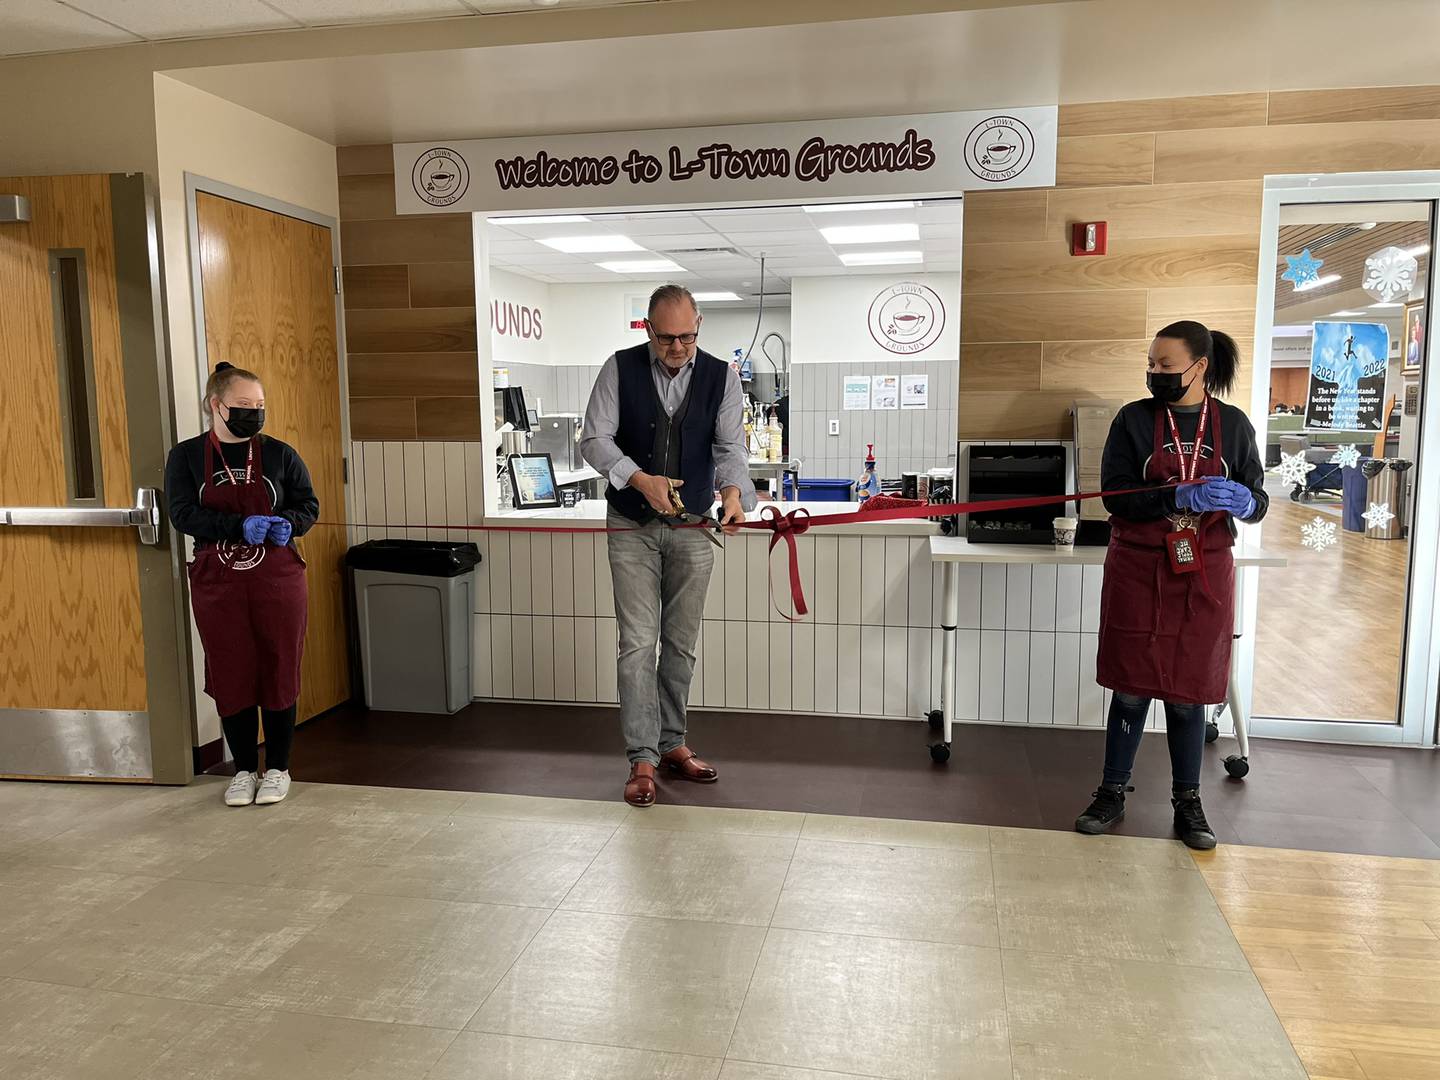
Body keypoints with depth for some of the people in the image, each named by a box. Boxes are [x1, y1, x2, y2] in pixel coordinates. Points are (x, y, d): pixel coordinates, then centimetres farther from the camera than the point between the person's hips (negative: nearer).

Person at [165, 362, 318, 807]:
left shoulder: (279, 454, 2)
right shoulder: (186, 457, 2)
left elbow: (309, 505, 8)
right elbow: (183, 514, -8)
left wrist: (286, 524, -15)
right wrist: (241, 526, -22)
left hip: (277, 579, 0)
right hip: (217, 584, 0)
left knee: (278, 672, 5)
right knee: (231, 677, 7)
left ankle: (278, 768, 20)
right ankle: (244, 770, 23)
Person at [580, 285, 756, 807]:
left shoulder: (721, 376, -1)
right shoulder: (620, 369, -5)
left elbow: (730, 446, -4)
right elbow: (595, 439, -7)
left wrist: (733, 490, -26)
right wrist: (640, 479, -23)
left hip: (693, 528, 2)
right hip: (632, 527, -2)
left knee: (682, 644, 10)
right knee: (638, 643, -5)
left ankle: (671, 743, 24)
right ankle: (643, 759, 2)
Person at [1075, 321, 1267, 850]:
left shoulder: (1233, 424, 2)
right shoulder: (1134, 419, -2)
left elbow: (1258, 502, 4)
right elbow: (1116, 495, -11)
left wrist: (1244, 502, -20)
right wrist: (1182, 497, -25)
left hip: (1204, 574, 1)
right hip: (1139, 569, -1)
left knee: (1188, 692, 7)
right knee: (1131, 686, 4)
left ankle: (1187, 802, 22)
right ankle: (1112, 793, 19)